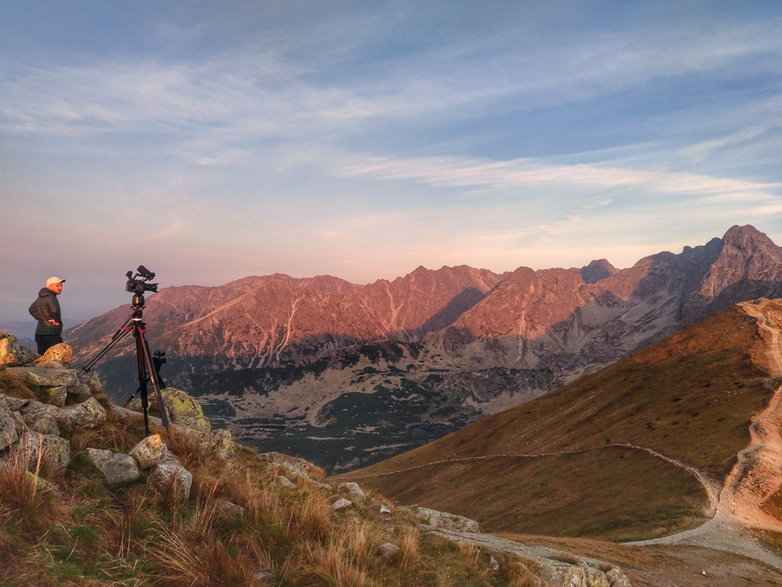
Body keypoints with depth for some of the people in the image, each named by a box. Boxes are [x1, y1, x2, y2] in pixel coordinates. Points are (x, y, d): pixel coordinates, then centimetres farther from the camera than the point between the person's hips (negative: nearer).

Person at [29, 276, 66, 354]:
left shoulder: (41, 297, 14)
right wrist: (58, 321, -11)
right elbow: (54, 310, -28)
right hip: (51, 334, -9)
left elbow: (32, 309, 9)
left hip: (40, 333, 9)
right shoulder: (51, 297, -13)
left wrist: (44, 320, 1)